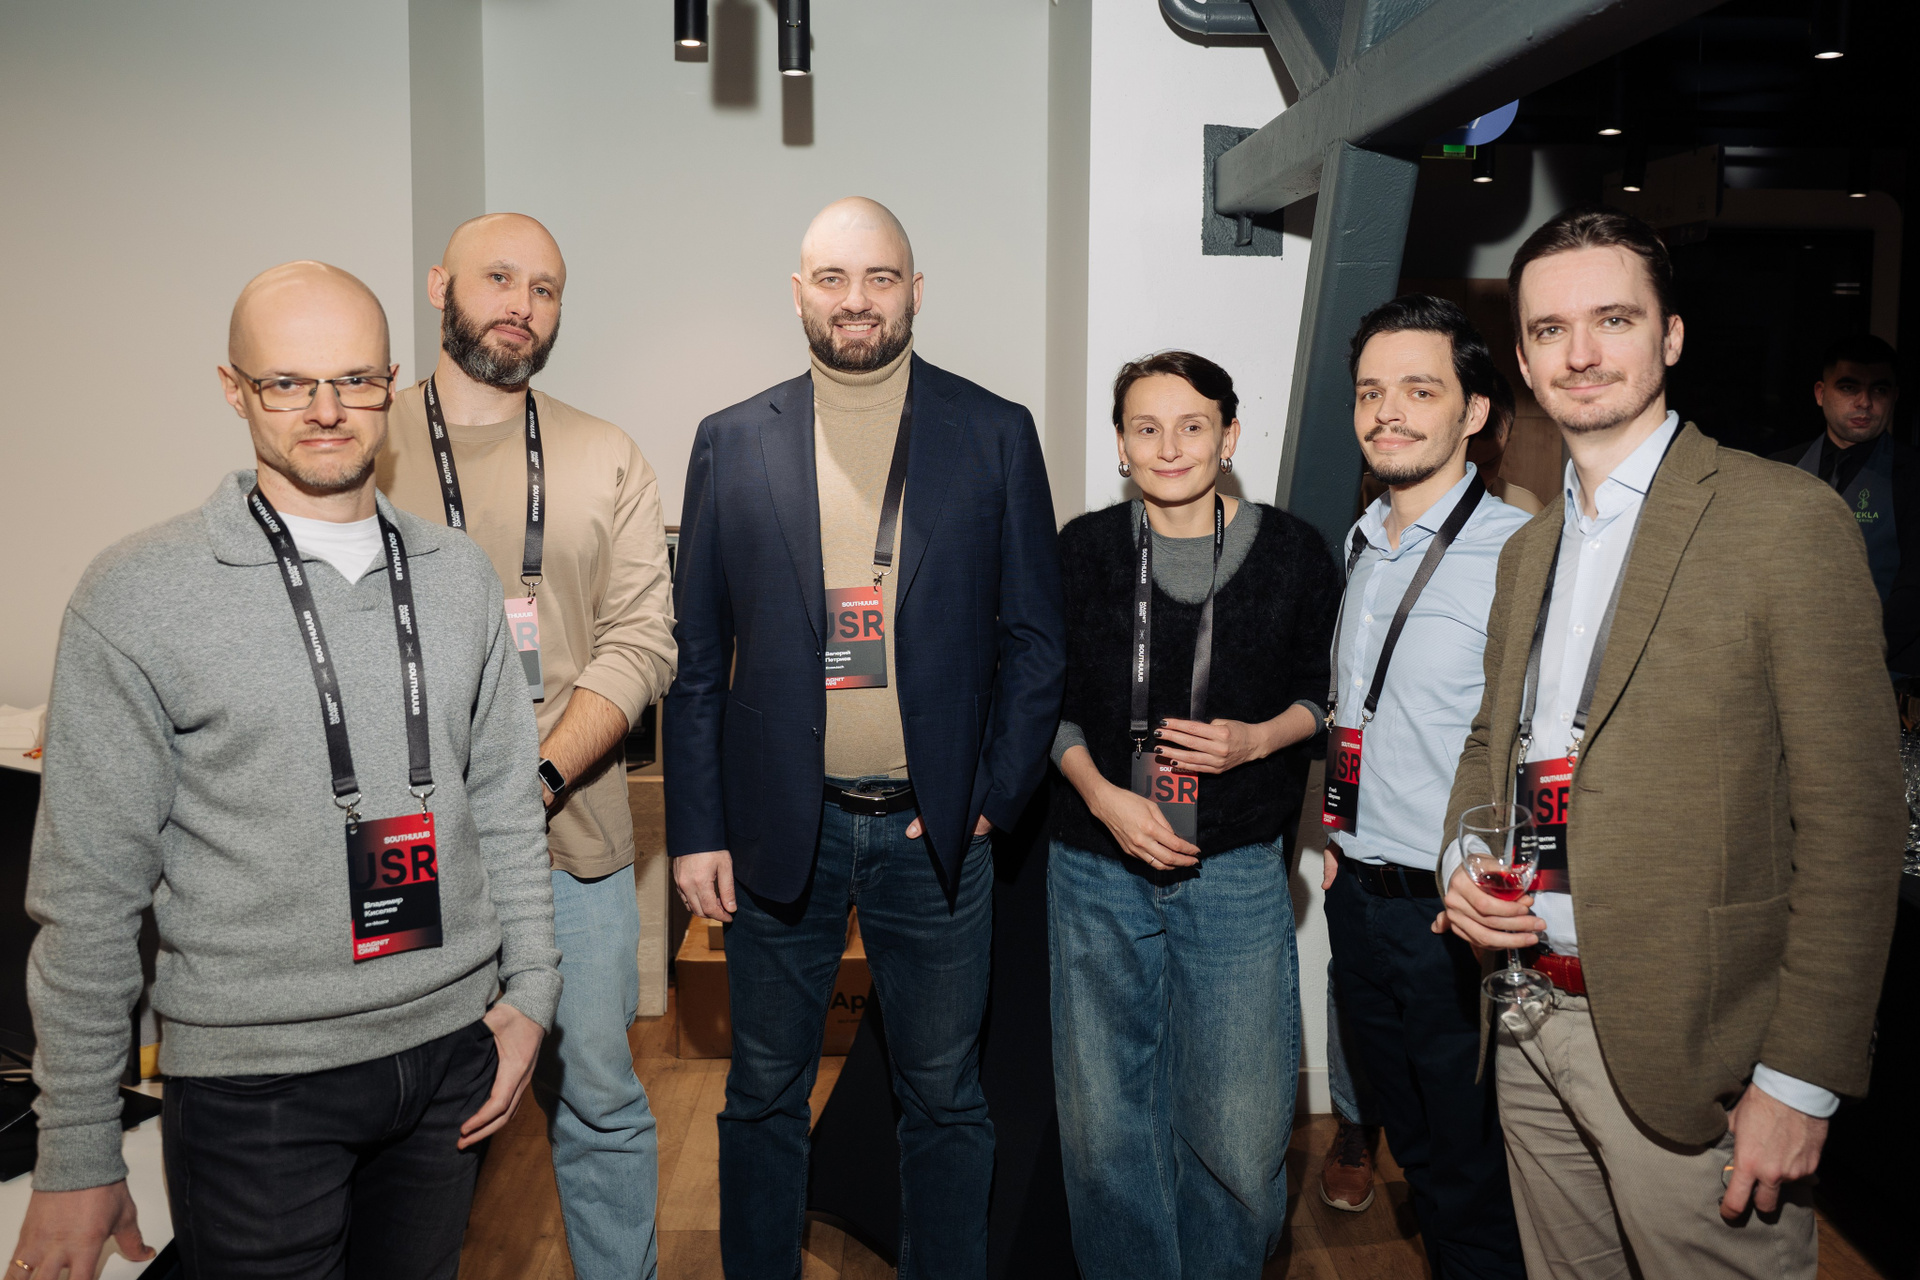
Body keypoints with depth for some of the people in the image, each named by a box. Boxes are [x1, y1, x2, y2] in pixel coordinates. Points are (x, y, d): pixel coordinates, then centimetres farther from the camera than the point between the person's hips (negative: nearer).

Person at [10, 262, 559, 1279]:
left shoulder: (458, 575, 4)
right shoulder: (136, 596, -9)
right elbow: (90, 888, -7)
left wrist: (530, 987, 7)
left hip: (452, 1045, 4)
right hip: (255, 1080, -4)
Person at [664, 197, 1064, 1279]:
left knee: (945, 1100, 14)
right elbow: (698, 655, 4)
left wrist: (994, 797, -7)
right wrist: (696, 830, -1)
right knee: (766, 1096, 15)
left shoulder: (996, 435, 1)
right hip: (777, 828, 1)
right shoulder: (733, 444, 3)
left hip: (936, 831, 0)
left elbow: (1035, 639, 2)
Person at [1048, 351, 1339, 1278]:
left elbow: (1326, 693, 9)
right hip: (1098, 869, 1)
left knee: (1240, 1131, 2)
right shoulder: (1081, 551, 2)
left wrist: (1256, 739, -10)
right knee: (1102, 1122, 10)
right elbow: (1047, 698, 7)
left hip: (1235, 873, -1)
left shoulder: (1291, 553, 0)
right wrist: (1102, 795, -8)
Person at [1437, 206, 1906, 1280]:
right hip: (1529, 1027, 6)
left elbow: (1851, 820, -13)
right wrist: (1464, 862, 0)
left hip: (1685, 1049, -6)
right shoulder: (1527, 550, 12)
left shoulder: (1788, 519, -10)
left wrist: (1804, 1078, -15)